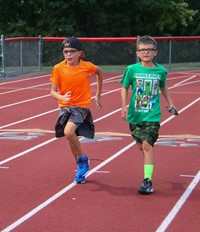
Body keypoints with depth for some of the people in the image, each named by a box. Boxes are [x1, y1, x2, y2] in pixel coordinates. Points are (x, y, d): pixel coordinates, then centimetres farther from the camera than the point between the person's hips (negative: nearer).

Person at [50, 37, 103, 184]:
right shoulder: (58, 68, -7)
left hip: (81, 106, -3)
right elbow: (53, 91, -5)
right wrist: (61, 98, -29)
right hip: (65, 107, 3)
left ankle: (83, 158, -2)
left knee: (69, 132, -26)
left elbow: (99, 72, 13)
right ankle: (81, 168, 32)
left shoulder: (87, 66, -9)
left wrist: (98, 95, 16)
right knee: (72, 138, 11)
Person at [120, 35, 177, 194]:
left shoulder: (161, 70, -1)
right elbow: (125, 88, 6)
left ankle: (148, 180, -12)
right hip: (135, 115, 2)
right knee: (141, 145, 10)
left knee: (147, 145, -13)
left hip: (152, 116, -2)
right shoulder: (132, 70, -4)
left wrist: (170, 103, 15)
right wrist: (124, 107, -3)